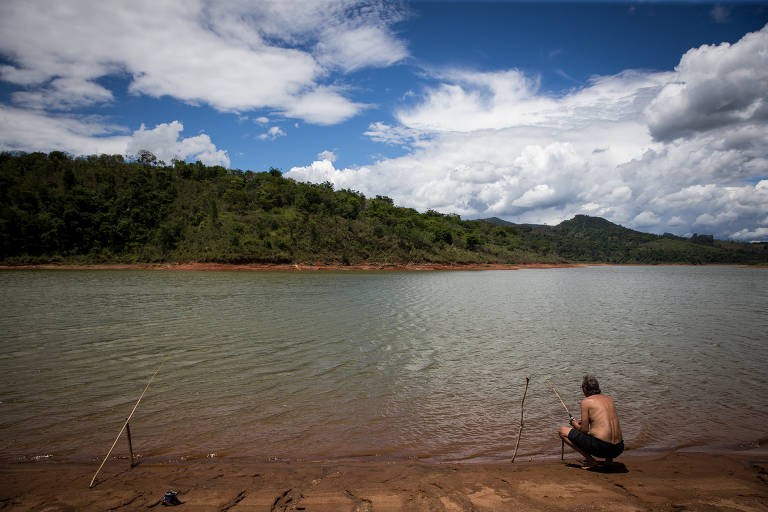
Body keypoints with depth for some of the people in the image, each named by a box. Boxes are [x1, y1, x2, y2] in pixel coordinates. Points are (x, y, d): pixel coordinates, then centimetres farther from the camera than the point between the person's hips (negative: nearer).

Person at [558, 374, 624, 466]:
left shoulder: (586, 401, -4)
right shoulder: (609, 399, 15)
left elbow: (584, 430, -5)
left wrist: (575, 424, 17)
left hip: (600, 447, -7)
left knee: (562, 431, 6)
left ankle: (590, 460, -1)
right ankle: (609, 458, 16)